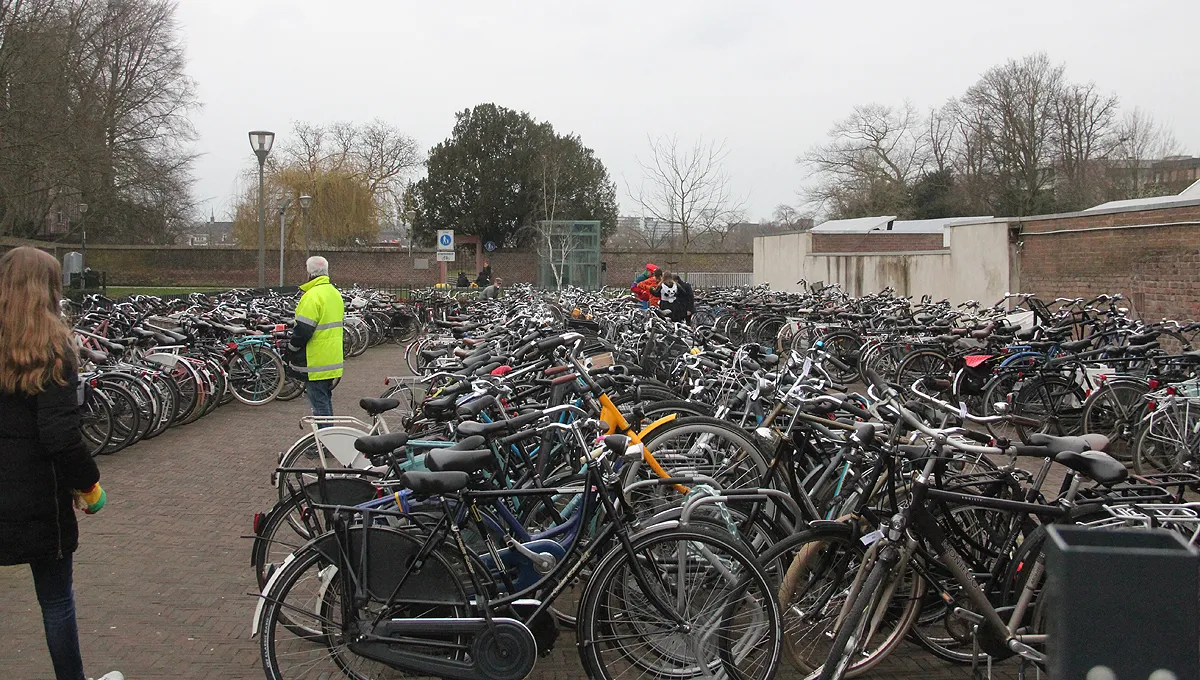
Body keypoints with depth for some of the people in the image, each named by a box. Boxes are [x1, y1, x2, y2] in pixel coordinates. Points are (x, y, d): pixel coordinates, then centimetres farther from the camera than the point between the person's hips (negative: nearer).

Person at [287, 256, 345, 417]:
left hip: (316, 362, -9)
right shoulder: (335, 294, 12)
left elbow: (302, 330, -21)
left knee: (319, 405, -4)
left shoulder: (312, 296, -18)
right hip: (332, 360, 9)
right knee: (326, 401, 19)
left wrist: (291, 351, -5)